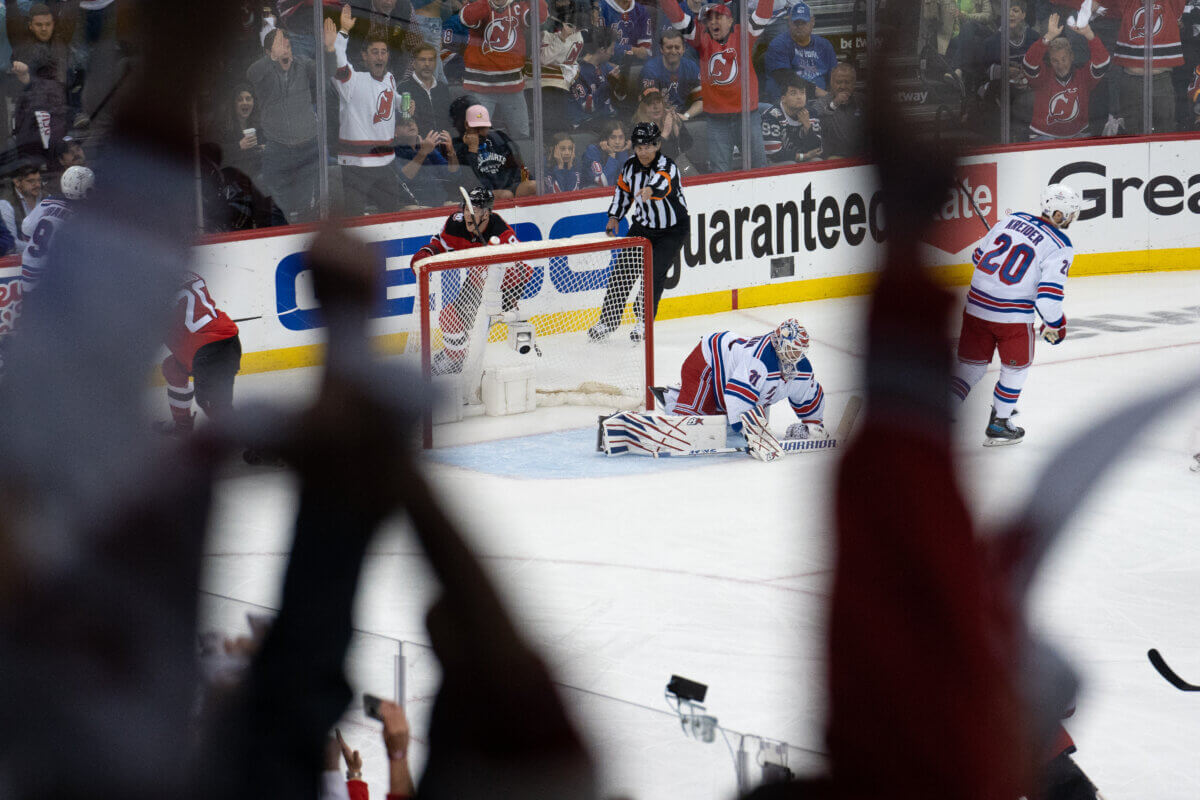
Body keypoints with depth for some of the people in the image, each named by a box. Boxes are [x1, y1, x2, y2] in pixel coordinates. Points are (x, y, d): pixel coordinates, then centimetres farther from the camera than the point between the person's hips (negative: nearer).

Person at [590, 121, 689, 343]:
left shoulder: (667, 167, -26)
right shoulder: (630, 166, -7)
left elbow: (662, 183, -49)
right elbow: (623, 189, 12)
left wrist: (651, 190, -70)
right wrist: (614, 216, 7)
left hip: (673, 229, -5)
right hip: (642, 225, 5)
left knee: (654, 271, -17)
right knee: (624, 270, -1)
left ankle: (644, 320, -4)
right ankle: (608, 321, 7)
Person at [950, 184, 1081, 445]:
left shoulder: (1012, 219, 7)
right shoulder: (1060, 247, -9)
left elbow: (979, 255, 15)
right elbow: (1049, 292, -16)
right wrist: (1054, 325, 0)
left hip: (976, 305, 5)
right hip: (1013, 315, -5)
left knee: (970, 365, 18)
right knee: (1015, 368, 18)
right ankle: (998, 426, 23)